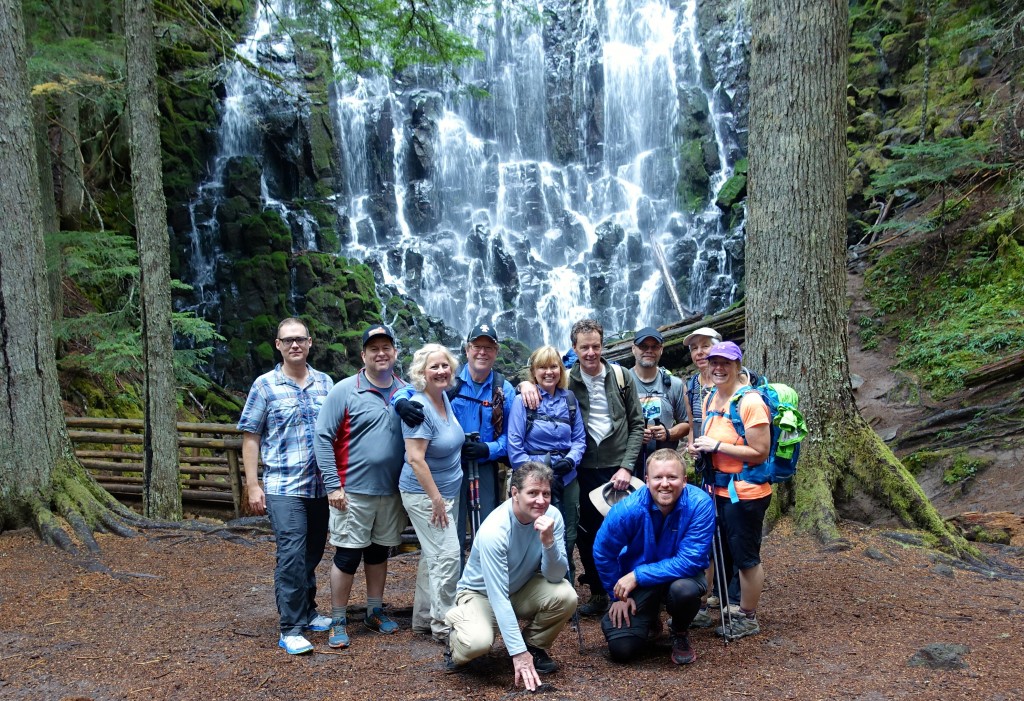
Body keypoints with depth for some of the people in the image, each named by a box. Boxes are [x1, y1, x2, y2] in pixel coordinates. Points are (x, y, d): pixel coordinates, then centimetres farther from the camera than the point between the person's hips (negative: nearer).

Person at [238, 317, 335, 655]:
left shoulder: (325, 383, 8)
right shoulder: (265, 385, -2)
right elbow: (250, 437, -1)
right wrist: (252, 485, -6)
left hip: (322, 485, 4)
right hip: (284, 487, -4)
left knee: (313, 553, 15)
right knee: (292, 555, -10)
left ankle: (307, 611, 33)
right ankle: (291, 629, 0)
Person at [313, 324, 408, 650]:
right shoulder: (345, 391, -8)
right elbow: (323, 437, -9)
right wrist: (332, 485, -14)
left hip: (393, 492, 4)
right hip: (354, 491, -4)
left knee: (379, 552, 17)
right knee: (348, 556, 2)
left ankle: (375, 611, 31)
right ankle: (338, 621, 16)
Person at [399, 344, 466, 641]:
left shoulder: (444, 397, 4)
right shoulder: (419, 407, -21)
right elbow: (415, 459, -24)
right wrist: (436, 499, -21)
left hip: (449, 491, 9)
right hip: (425, 493, -9)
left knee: (433, 555, 15)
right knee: (447, 554, -8)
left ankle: (423, 619, 27)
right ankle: (443, 625, 4)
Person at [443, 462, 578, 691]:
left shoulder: (552, 516, -18)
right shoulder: (494, 530, -32)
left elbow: (556, 576, -19)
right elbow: (498, 597, -33)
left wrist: (548, 542, -39)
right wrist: (518, 653, -36)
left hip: (523, 588, 5)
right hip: (482, 593, -4)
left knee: (565, 596, -25)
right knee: (478, 642, -34)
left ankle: (535, 646, 4)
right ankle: (457, 644, 5)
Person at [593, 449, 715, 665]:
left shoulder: (700, 503, -26)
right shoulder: (628, 509, -24)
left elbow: (690, 560, -27)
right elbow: (603, 554, -8)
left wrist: (638, 576, -28)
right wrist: (619, 595, -3)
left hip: (682, 574, 0)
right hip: (634, 581, 1)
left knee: (685, 589, -36)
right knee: (621, 649, -12)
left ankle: (680, 634, 0)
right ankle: (650, 620, 24)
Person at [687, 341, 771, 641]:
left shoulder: (750, 402, -18)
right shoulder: (710, 398, 8)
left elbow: (760, 453, -21)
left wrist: (717, 446, -21)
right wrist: (699, 447, 1)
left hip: (745, 491, -8)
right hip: (718, 488, 8)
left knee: (746, 556, 5)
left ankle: (747, 619, 20)